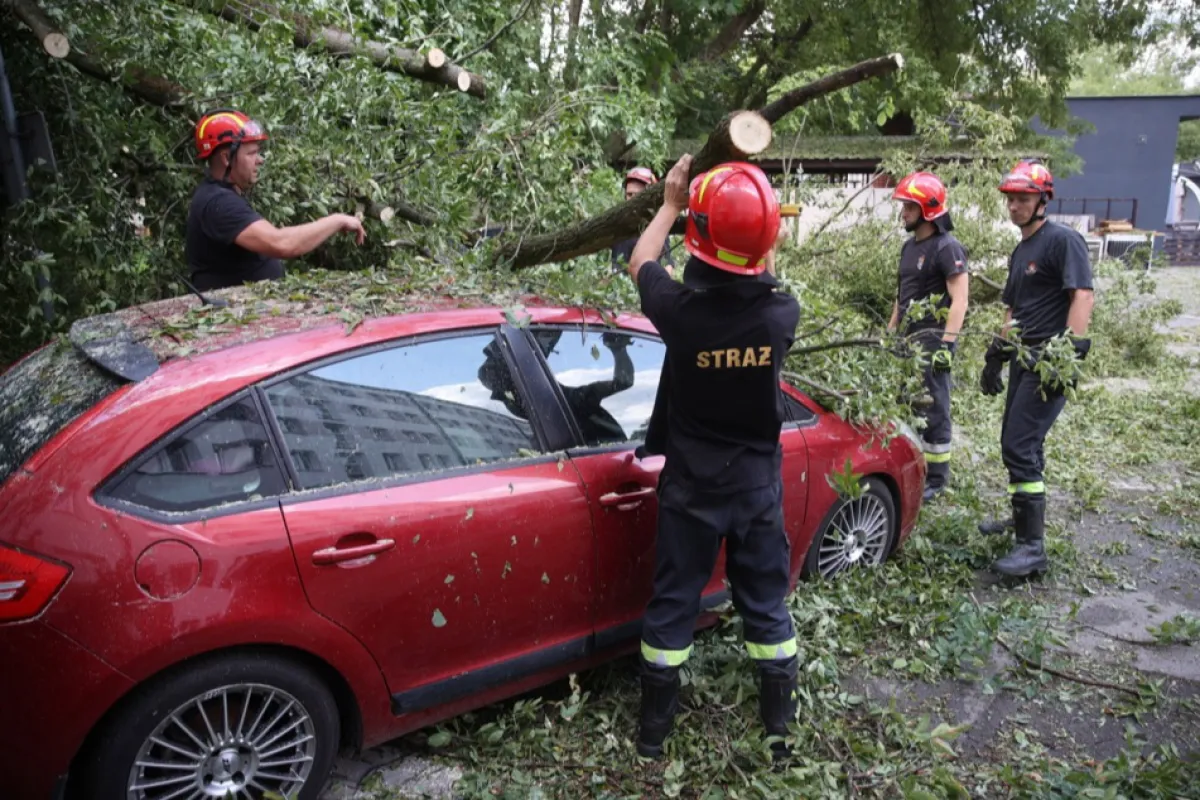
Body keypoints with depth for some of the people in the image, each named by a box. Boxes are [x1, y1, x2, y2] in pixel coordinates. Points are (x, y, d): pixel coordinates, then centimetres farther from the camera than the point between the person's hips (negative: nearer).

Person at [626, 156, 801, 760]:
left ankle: (654, 731, 27)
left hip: (690, 488, -1)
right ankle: (781, 727, 30)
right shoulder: (781, 315, -17)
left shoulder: (680, 310, -22)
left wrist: (670, 205, 15)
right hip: (758, 487, 2)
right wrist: (756, 239, 18)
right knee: (766, 604, 16)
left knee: (672, 605, 12)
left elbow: (639, 264, 2)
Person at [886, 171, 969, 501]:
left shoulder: (947, 247, -11)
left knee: (933, 410, -2)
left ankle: (936, 479, 7)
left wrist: (946, 344, -22)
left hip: (933, 338, -8)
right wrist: (890, 331, 21)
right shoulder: (910, 245, 15)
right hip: (910, 338, 8)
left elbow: (959, 301, -16)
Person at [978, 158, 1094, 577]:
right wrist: (996, 355, 23)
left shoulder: (1063, 240, -9)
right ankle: (1022, 518, 32)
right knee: (1017, 443, 16)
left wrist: (1071, 353, -27)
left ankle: (1034, 547, -11)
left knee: (1020, 446, -14)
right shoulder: (1020, 251, 18)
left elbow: (1082, 295, -19)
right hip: (1024, 358, 9)